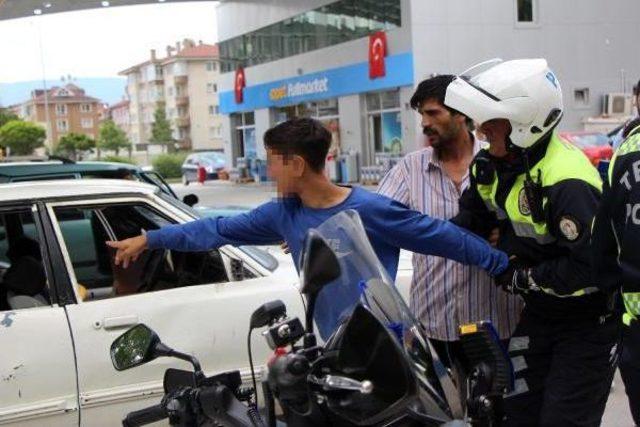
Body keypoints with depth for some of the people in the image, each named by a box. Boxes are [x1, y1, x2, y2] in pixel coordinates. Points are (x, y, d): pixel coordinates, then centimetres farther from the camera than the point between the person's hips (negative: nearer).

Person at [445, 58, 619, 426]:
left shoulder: (566, 184, -31)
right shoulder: (493, 165, -2)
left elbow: (591, 266, -31)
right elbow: (473, 219, 10)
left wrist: (525, 278, -21)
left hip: (589, 319, -8)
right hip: (540, 311, 8)